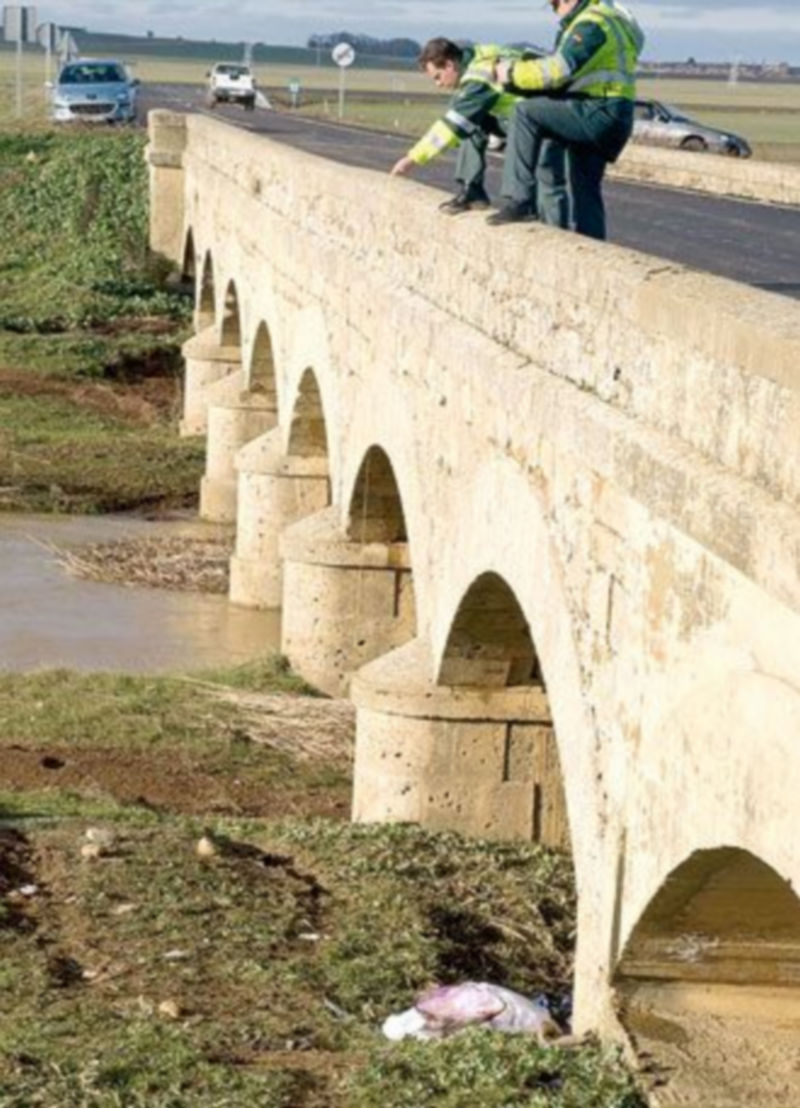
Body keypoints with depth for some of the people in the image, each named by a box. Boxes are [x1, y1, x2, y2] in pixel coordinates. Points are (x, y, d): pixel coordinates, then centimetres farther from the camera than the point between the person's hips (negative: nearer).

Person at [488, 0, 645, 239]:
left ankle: (518, 201, -24)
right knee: (585, 190, 14)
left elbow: (558, 70, -23)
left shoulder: (592, 24, -13)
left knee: (526, 112, -21)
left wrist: (511, 73, -13)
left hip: (601, 114, -11)